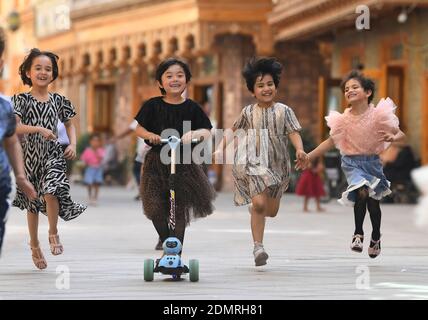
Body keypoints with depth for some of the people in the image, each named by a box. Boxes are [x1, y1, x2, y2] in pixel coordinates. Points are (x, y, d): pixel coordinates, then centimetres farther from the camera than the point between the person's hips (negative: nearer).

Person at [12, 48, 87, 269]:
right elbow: (14, 127, -18)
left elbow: (69, 123, 19)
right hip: (30, 155, 0)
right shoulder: (21, 100, -5)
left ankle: (53, 233, -1)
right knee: (32, 202, 11)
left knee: (50, 191, -25)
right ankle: (34, 245, 29)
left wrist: (73, 144, 1)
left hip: (53, 154, 0)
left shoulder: (58, 100, 4)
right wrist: (39, 129, -30)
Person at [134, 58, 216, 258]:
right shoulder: (153, 106, 1)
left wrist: (193, 133, -21)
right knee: (155, 208, -6)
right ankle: (165, 239, 21)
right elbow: (138, 129, 7)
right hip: (157, 161, 0)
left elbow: (207, 132, 0)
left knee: (180, 208, 0)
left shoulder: (191, 108, 1)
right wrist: (149, 135, -13)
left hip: (183, 162, 0)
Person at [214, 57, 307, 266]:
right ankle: (258, 247, -10)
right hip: (255, 164, -1)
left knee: (272, 211, 12)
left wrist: (299, 150, -29)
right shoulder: (248, 112, 2)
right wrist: (221, 149, 3)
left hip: (278, 165, 1)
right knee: (259, 204, -19)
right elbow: (233, 130, 14)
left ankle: (254, 204, 50)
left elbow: (294, 133, -10)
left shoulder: (283, 111, -2)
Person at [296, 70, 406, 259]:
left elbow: (400, 134, -6)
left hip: (372, 162, 1)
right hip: (352, 162, 0)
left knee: (373, 202, 8)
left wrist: (393, 138, -31)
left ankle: (376, 237, 35)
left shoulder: (378, 115, -11)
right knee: (362, 192, -26)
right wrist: (308, 157, 2)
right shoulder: (343, 119, -6)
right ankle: (358, 234, -9)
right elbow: (331, 142, 4)